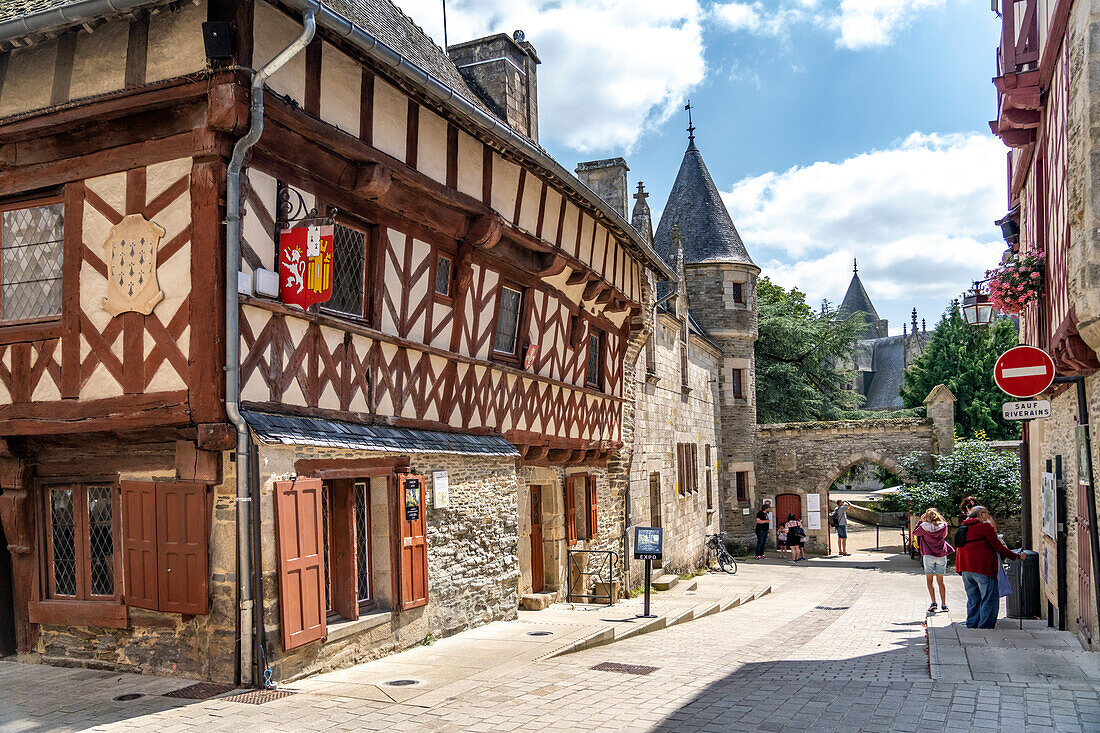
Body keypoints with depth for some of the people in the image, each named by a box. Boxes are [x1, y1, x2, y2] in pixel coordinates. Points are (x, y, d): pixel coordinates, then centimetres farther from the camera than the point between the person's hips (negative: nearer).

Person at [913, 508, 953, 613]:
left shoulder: (924, 526, -8)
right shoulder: (943, 526, -1)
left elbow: (914, 533, 9)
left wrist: (921, 521, 10)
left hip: (928, 555, -3)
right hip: (941, 555, 3)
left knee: (929, 580, 4)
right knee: (940, 581, 11)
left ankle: (933, 602, -10)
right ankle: (943, 604, 10)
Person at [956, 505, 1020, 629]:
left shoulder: (962, 528, 18)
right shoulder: (985, 526, -5)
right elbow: (998, 547, -5)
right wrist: (1016, 556, 3)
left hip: (965, 570, 8)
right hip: (983, 568, -8)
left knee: (973, 599, 14)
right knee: (989, 599, -2)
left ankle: (971, 626, 14)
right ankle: (985, 627, -6)